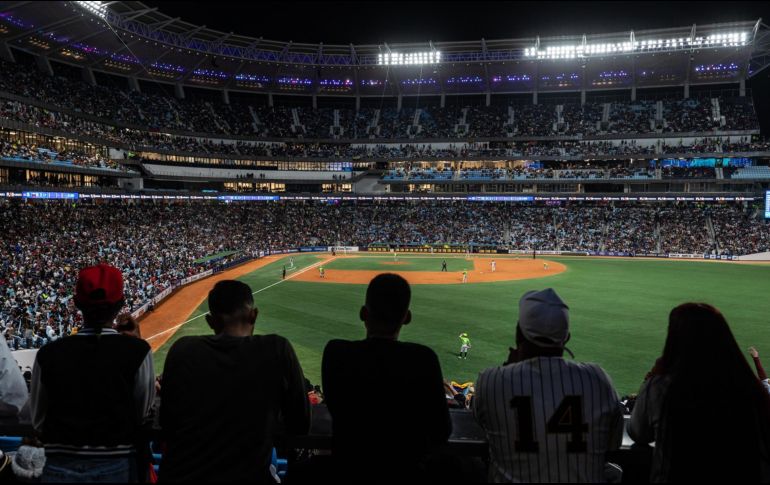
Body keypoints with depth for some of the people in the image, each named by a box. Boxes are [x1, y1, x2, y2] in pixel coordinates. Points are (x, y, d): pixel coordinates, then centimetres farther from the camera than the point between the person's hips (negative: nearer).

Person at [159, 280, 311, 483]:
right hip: (247, 476, -3)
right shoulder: (278, 350, -11)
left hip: (178, 476, 3)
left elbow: (166, 423, 5)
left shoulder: (181, 350, -4)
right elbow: (301, 426, -2)